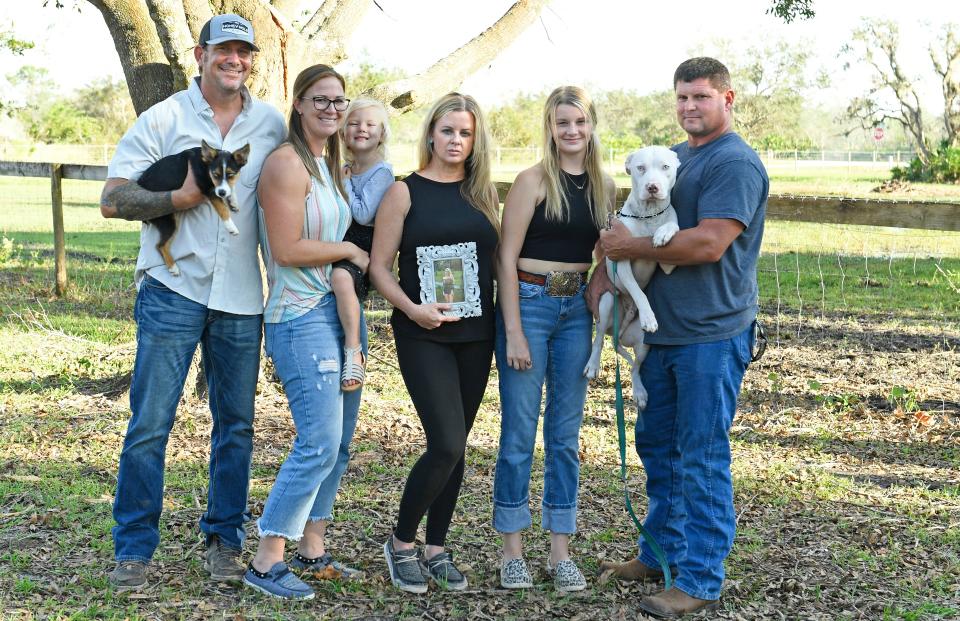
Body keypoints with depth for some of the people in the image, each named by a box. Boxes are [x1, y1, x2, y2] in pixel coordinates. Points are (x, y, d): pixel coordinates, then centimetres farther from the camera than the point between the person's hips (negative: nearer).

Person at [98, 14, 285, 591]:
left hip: (242, 297, 3)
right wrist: (178, 198, -17)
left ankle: (224, 539, 21)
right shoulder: (163, 118, 0)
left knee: (236, 425, 8)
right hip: (173, 289, -3)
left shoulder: (272, 124, 8)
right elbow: (112, 199, -4)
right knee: (150, 421, -2)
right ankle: (134, 549, 7)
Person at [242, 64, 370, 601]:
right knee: (320, 444, -12)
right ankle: (267, 561, -3)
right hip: (302, 317, -9)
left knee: (339, 442, 11)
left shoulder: (334, 165, 16)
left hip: (343, 310, 9)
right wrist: (350, 250, -9)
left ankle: (313, 549, 22)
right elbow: (288, 248, -18)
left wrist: (357, 256, 5)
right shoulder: (288, 163, -11)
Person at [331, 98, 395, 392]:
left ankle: (354, 352, -32)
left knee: (341, 275, -37)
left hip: (363, 248, -8)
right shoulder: (343, 169, 14)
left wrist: (344, 183, -8)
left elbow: (364, 214, -16)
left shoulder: (382, 172, -7)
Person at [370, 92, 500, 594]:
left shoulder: (483, 193, 10)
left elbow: (498, 260, 14)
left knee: (454, 447, 8)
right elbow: (379, 266, -4)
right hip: (424, 336, -4)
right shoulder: (405, 191, -2)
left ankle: (436, 549, 20)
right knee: (446, 445, -13)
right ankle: (401, 543, 7)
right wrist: (411, 308, -19)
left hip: (475, 334, 5)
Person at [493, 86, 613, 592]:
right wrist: (514, 332, -14)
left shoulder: (603, 185, 8)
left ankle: (560, 553, 17)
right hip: (528, 304, -5)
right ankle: (512, 551, 11)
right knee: (519, 432, 1)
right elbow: (506, 258, -9)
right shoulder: (533, 180, -7)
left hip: (577, 310, 5)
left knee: (566, 435, 9)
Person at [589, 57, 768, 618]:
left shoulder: (736, 163, -13)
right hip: (662, 329, 9)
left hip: (712, 335, -9)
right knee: (657, 445, 17)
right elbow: (636, 224, 21)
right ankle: (660, 553, 32)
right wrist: (605, 270, 2)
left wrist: (633, 248, -13)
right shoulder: (671, 159, 16)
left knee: (702, 458, -3)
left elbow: (709, 243, -23)